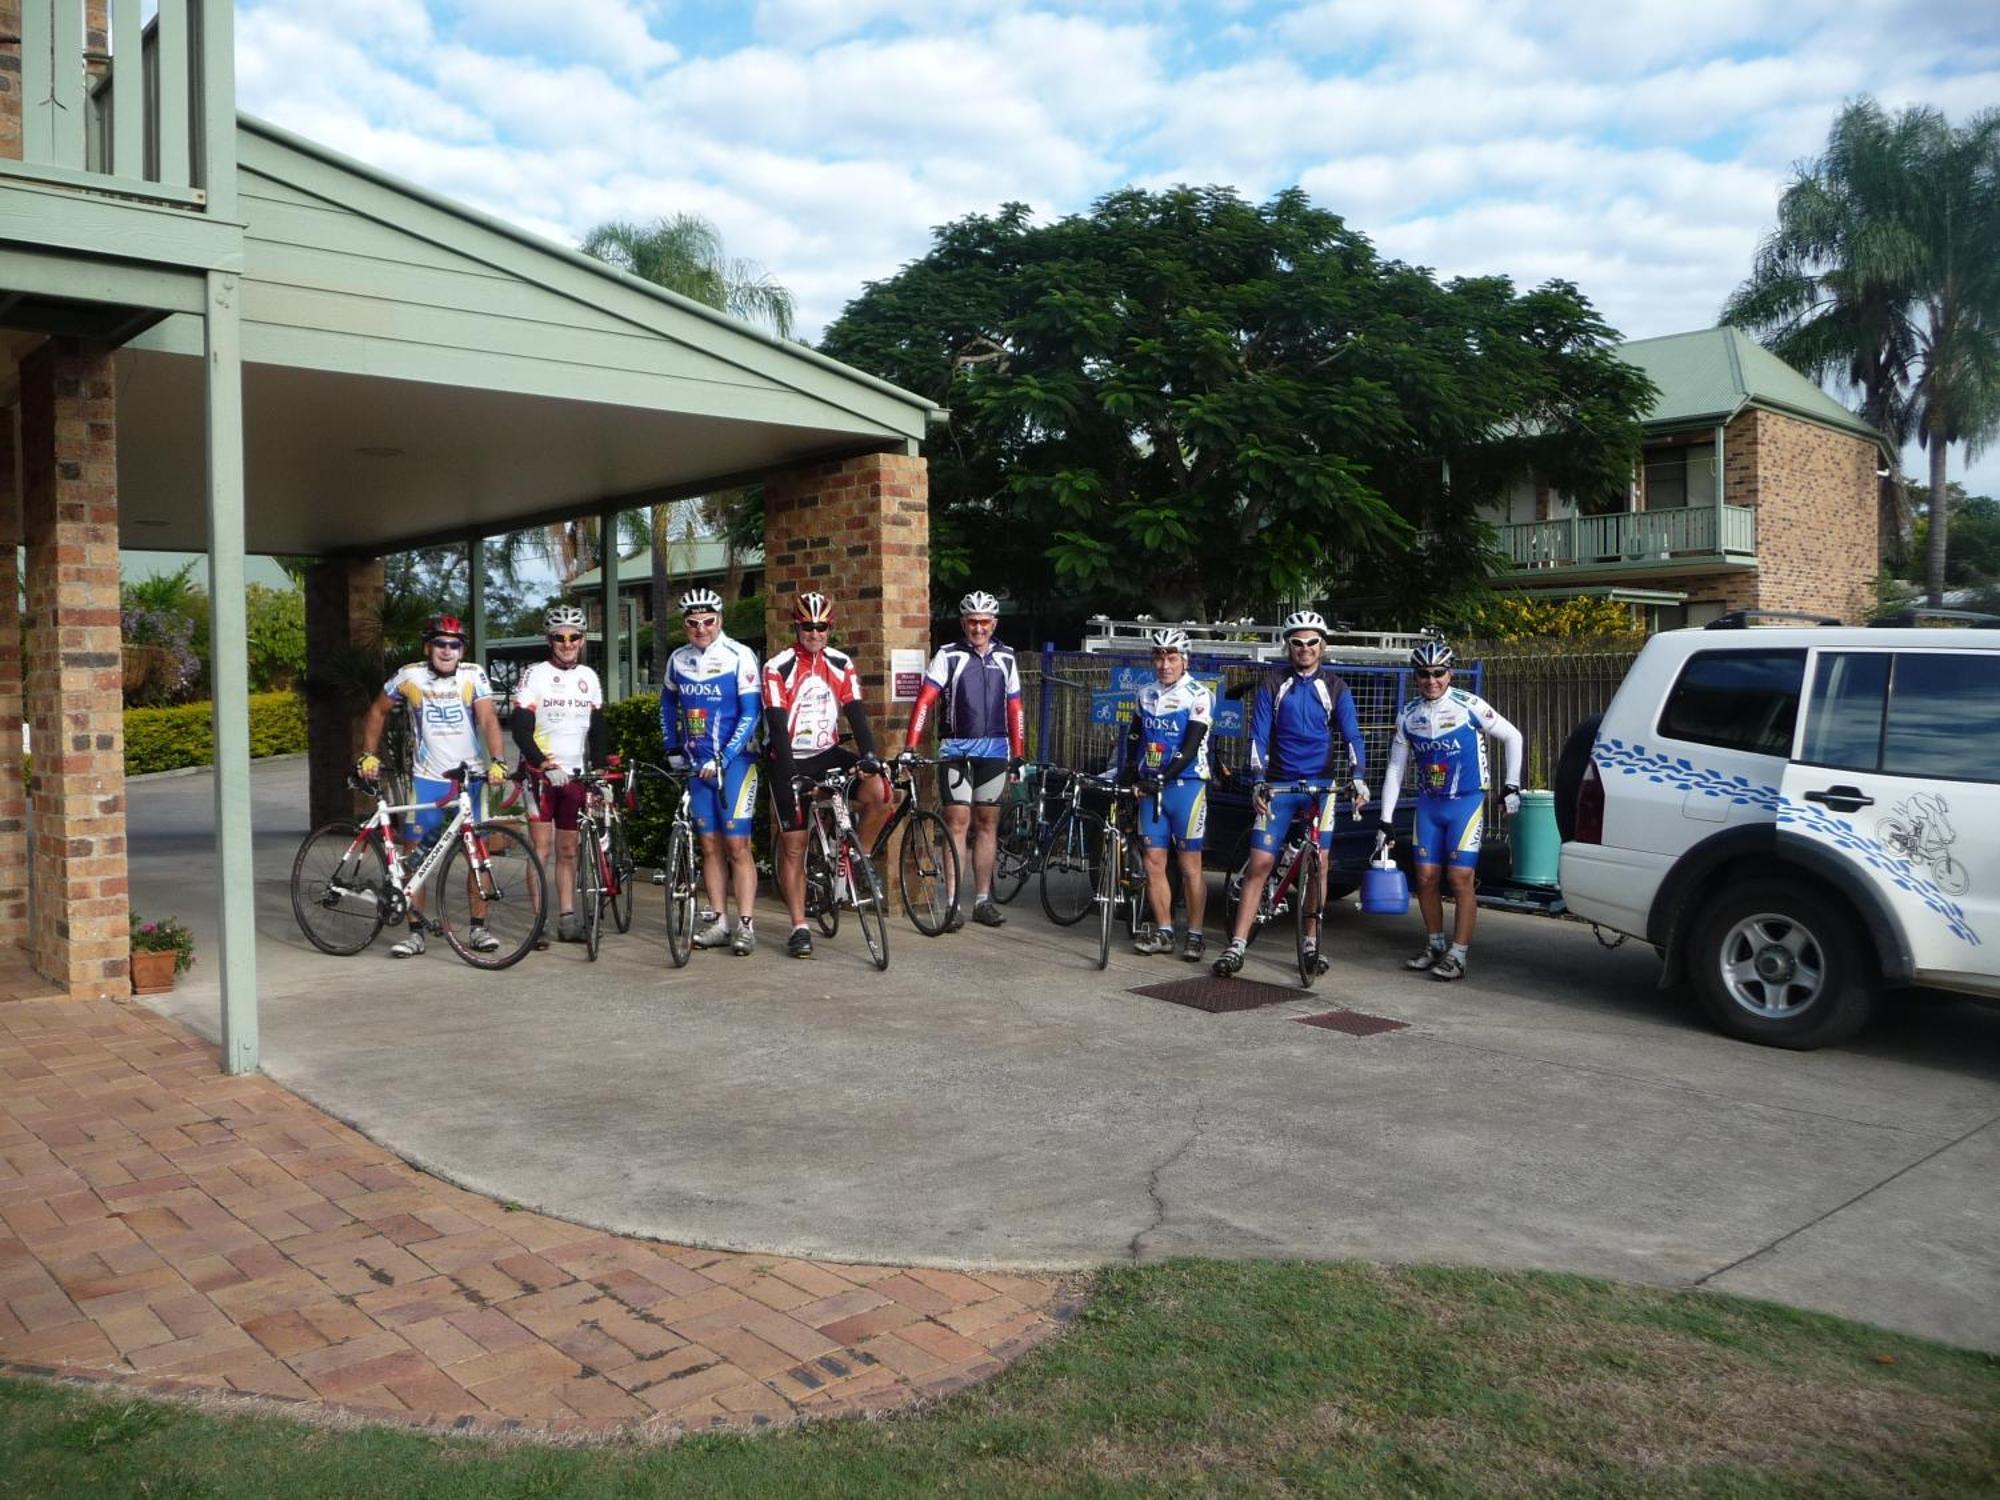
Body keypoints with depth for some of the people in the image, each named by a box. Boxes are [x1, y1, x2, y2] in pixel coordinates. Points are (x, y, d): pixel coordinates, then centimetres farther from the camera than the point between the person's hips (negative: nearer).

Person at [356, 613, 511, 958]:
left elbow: (488, 719, -16)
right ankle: (415, 932, 9)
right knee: (414, 852, 0)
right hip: (427, 779, 1)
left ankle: (478, 928, 12)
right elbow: (378, 711, 12)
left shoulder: (473, 674, -6)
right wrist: (369, 755, 6)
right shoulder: (409, 676, -3)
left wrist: (496, 762, -29)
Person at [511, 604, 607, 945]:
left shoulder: (589, 678, 11)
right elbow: (519, 728, -10)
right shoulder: (534, 675, -4)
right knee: (541, 847, -3)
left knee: (568, 850, 8)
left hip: (575, 775, 4)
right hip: (541, 773, -4)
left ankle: (567, 919, 12)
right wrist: (545, 764, -21)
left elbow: (597, 730, 15)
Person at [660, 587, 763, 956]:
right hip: (697, 765, 5)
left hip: (734, 762, -5)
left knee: (737, 845, -6)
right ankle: (720, 923, 13)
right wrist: (672, 749, 16)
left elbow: (751, 713, -13)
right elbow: (668, 704, 24)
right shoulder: (678, 659, 7)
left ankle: (746, 926, -2)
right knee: (710, 846, 7)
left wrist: (723, 759, -17)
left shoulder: (739, 656, -10)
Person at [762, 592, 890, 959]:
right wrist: (788, 771, -28)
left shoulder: (841, 665, 2)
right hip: (790, 762, -3)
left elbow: (855, 712, -4)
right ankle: (799, 928, 6)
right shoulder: (778, 668, -10)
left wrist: (869, 753, -20)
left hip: (828, 754, 3)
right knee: (793, 846, -2)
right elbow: (777, 724, -17)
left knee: (879, 790, -25)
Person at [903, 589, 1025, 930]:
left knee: (987, 824, 8)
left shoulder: (1005, 658, 10)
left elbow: (1014, 710, 13)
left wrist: (1019, 757, 10)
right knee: (957, 823, -6)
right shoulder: (948, 655, -3)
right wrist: (909, 748, -20)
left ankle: (982, 901, 15)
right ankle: (953, 902, -2)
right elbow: (925, 701, -11)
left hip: (995, 751, 4)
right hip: (956, 751, -4)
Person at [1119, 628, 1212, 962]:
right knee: (1153, 862, 5)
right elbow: (1133, 740, 19)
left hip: (1186, 786, -5)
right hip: (1150, 788, 5)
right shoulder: (1144, 695, 10)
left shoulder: (1198, 696, -7)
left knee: (1190, 865, -1)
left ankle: (1194, 935, 7)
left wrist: (1163, 778, -25)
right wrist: (1130, 778, 8)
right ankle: (1163, 932, 14)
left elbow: (1191, 746, -16)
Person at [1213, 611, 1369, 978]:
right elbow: (1259, 735, -2)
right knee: (1259, 864, -5)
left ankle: (1311, 943, 16)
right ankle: (1237, 946, -2)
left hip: (1321, 786, 1)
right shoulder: (1272, 684, 2)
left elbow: (1351, 734, -3)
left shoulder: (1334, 687, 4)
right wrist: (1259, 781, -13)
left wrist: (1357, 777, -18)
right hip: (1279, 785, -1)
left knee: (1318, 865, 2)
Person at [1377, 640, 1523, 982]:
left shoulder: (1469, 706, -11)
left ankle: (1457, 956, -2)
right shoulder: (1408, 715, 1)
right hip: (1428, 803, 4)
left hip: (1466, 802, -4)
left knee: (1461, 878, -9)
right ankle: (1435, 945, 21)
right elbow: (1396, 768, 6)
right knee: (1425, 877, 4)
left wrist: (1512, 785, -3)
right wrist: (1385, 819, 3)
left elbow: (1512, 737, 1)